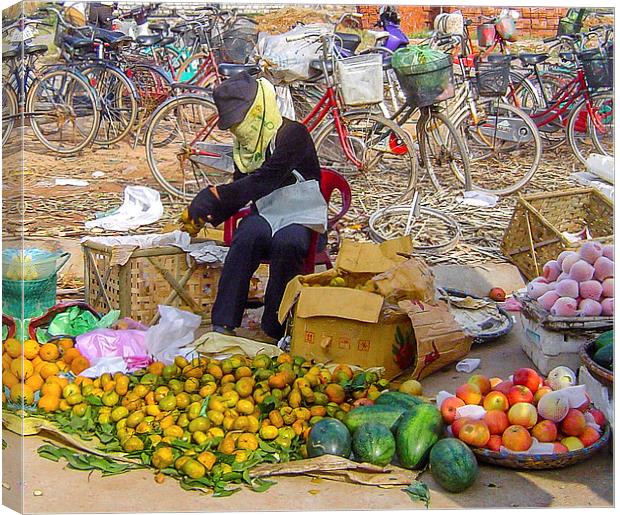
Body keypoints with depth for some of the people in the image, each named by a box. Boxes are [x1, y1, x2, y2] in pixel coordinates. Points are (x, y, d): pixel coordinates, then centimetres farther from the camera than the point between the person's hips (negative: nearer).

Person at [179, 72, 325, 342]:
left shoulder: (292, 134, -13)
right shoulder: (245, 142, 12)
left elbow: (264, 181, -25)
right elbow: (241, 189, 16)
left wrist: (214, 195, -29)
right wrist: (205, 215, -1)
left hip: (299, 215, -5)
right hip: (264, 212, 5)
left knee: (287, 242, -38)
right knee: (246, 237, -31)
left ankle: (273, 331, -27)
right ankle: (223, 325, -33)